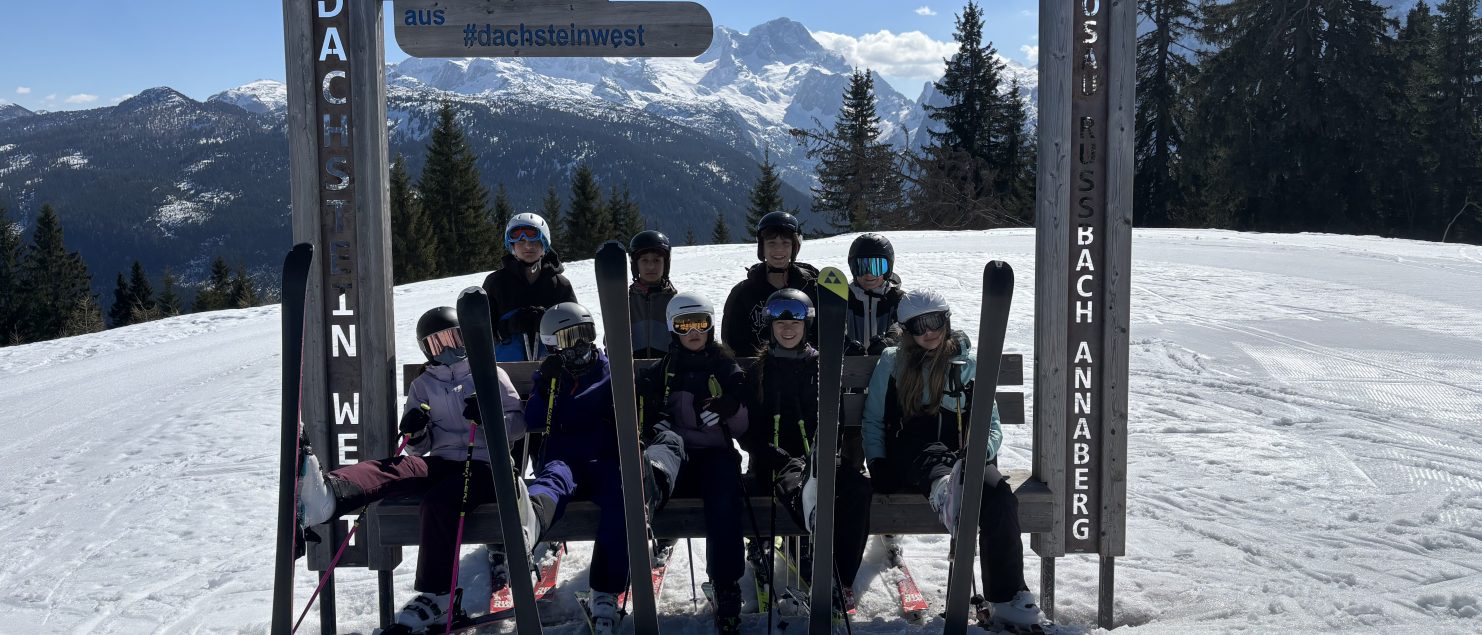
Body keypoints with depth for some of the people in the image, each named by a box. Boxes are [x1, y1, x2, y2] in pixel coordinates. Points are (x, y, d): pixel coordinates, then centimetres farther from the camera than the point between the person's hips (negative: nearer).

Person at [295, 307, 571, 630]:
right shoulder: (422, 385, 22)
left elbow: (518, 422, 5)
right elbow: (419, 449, 18)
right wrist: (415, 434, -6)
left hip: (483, 464, -3)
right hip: (441, 461, 3)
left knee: (438, 501, -34)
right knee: (395, 467, -30)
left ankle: (436, 595, -25)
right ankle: (326, 496, -60)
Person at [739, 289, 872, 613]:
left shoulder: (820, 366, 12)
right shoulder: (759, 370, 8)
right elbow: (749, 431, 3)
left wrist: (818, 455, -10)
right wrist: (785, 461, -13)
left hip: (816, 454, 2)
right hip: (774, 458, -2)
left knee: (858, 487, -29)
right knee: (795, 488, -37)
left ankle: (841, 578, -21)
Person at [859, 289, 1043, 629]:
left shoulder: (969, 364, 17)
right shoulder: (892, 363, 16)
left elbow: (992, 425, 15)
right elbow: (873, 420, 17)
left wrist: (980, 451, -7)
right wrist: (877, 462, -1)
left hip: (964, 457, 1)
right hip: (910, 457, -1)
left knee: (1000, 495, -31)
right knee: (931, 449, -38)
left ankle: (1009, 597, -30)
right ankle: (945, 491, -71)